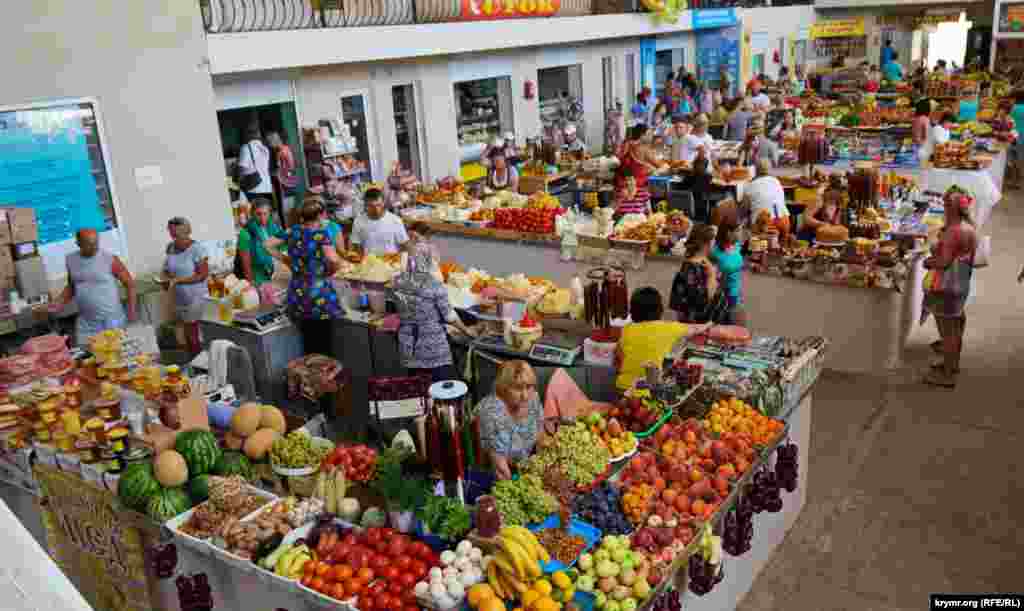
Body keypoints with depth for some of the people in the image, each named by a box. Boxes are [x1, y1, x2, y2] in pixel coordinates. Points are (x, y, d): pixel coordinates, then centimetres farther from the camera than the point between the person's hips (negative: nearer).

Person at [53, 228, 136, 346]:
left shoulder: (110, 260, -12)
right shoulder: (71, 260, 3)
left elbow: (130, 283, -5)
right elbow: (71, 286, 19)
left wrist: (131, 311, -9)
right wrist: (59, 303, 4)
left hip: (112, 321, -4)